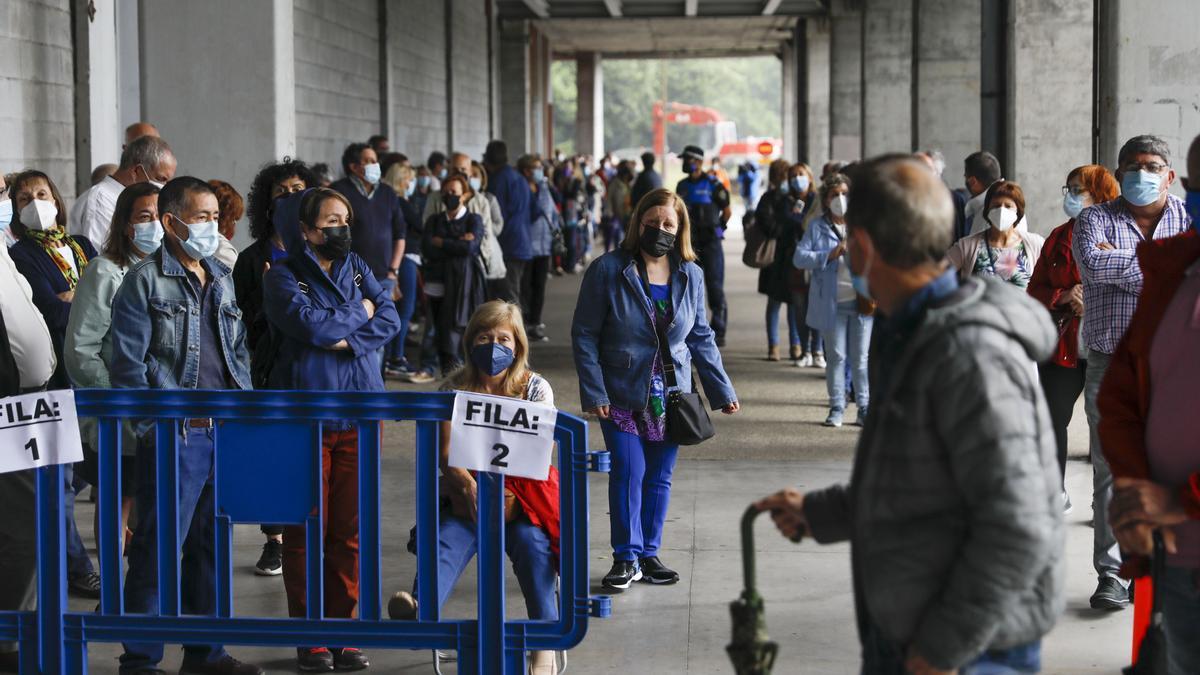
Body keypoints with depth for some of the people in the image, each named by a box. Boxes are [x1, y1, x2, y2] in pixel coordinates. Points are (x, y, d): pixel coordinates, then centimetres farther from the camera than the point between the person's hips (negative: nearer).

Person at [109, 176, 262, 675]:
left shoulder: (221, 278, 16)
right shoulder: (145, 281, -5)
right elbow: (127, 362, -9)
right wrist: (157, 422, -13)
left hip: (227, 429, 7)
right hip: (175, 434, -7)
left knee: (211, 543, 13)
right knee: (159, 545, -3)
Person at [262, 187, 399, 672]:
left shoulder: (357, 268, 14)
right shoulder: (282, 276, -2)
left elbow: (390, 319, 2)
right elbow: (309, 323, -18)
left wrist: (348, 340, -13)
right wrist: (359, 313, -2)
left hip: (360, 412, 4)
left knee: (350, 529, 4)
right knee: (306, 531, 0)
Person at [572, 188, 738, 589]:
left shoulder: (690, 276, 4)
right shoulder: (608, 270, -8)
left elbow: (701, 337, 12)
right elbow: (584, 335, -6)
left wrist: (721, 390, 9)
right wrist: (593, 392, -12)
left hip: (670, 395, 4)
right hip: (621, 395, -3)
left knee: (660, 477, 8)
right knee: (628, 472, -7)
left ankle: (649, 553, 20)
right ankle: (626, 557, 6)